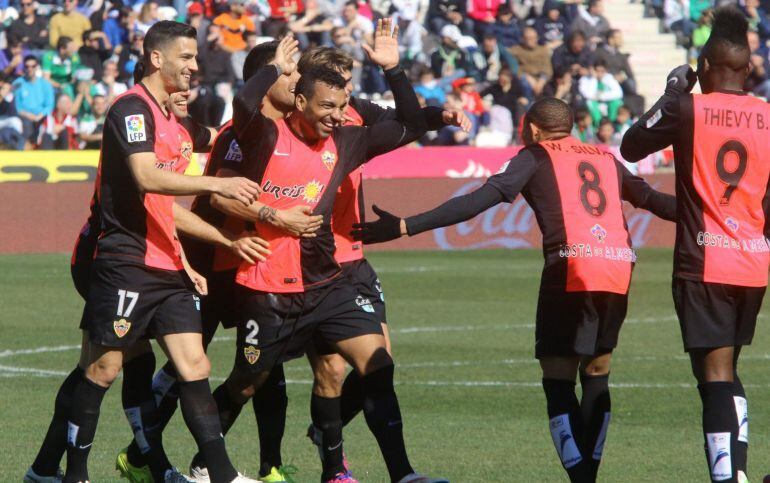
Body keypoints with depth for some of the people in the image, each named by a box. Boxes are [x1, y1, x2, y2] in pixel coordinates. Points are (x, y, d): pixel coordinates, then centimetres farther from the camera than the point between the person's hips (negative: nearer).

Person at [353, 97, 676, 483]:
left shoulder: (535, 157, 10)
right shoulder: (605, 159, 24)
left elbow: (481, 200, -2)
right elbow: (651, 199, 29)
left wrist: (407, 227, -7)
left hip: (570, 268, -5)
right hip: (619, 267, 5)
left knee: (558, 377, 2)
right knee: (596, 375, 17)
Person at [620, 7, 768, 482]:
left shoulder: (689, 109, -7)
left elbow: (631, 146, 7)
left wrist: (671, 93, 15)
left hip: (704, 264, -4)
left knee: (717, 374, -8)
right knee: (728, 374, 19)